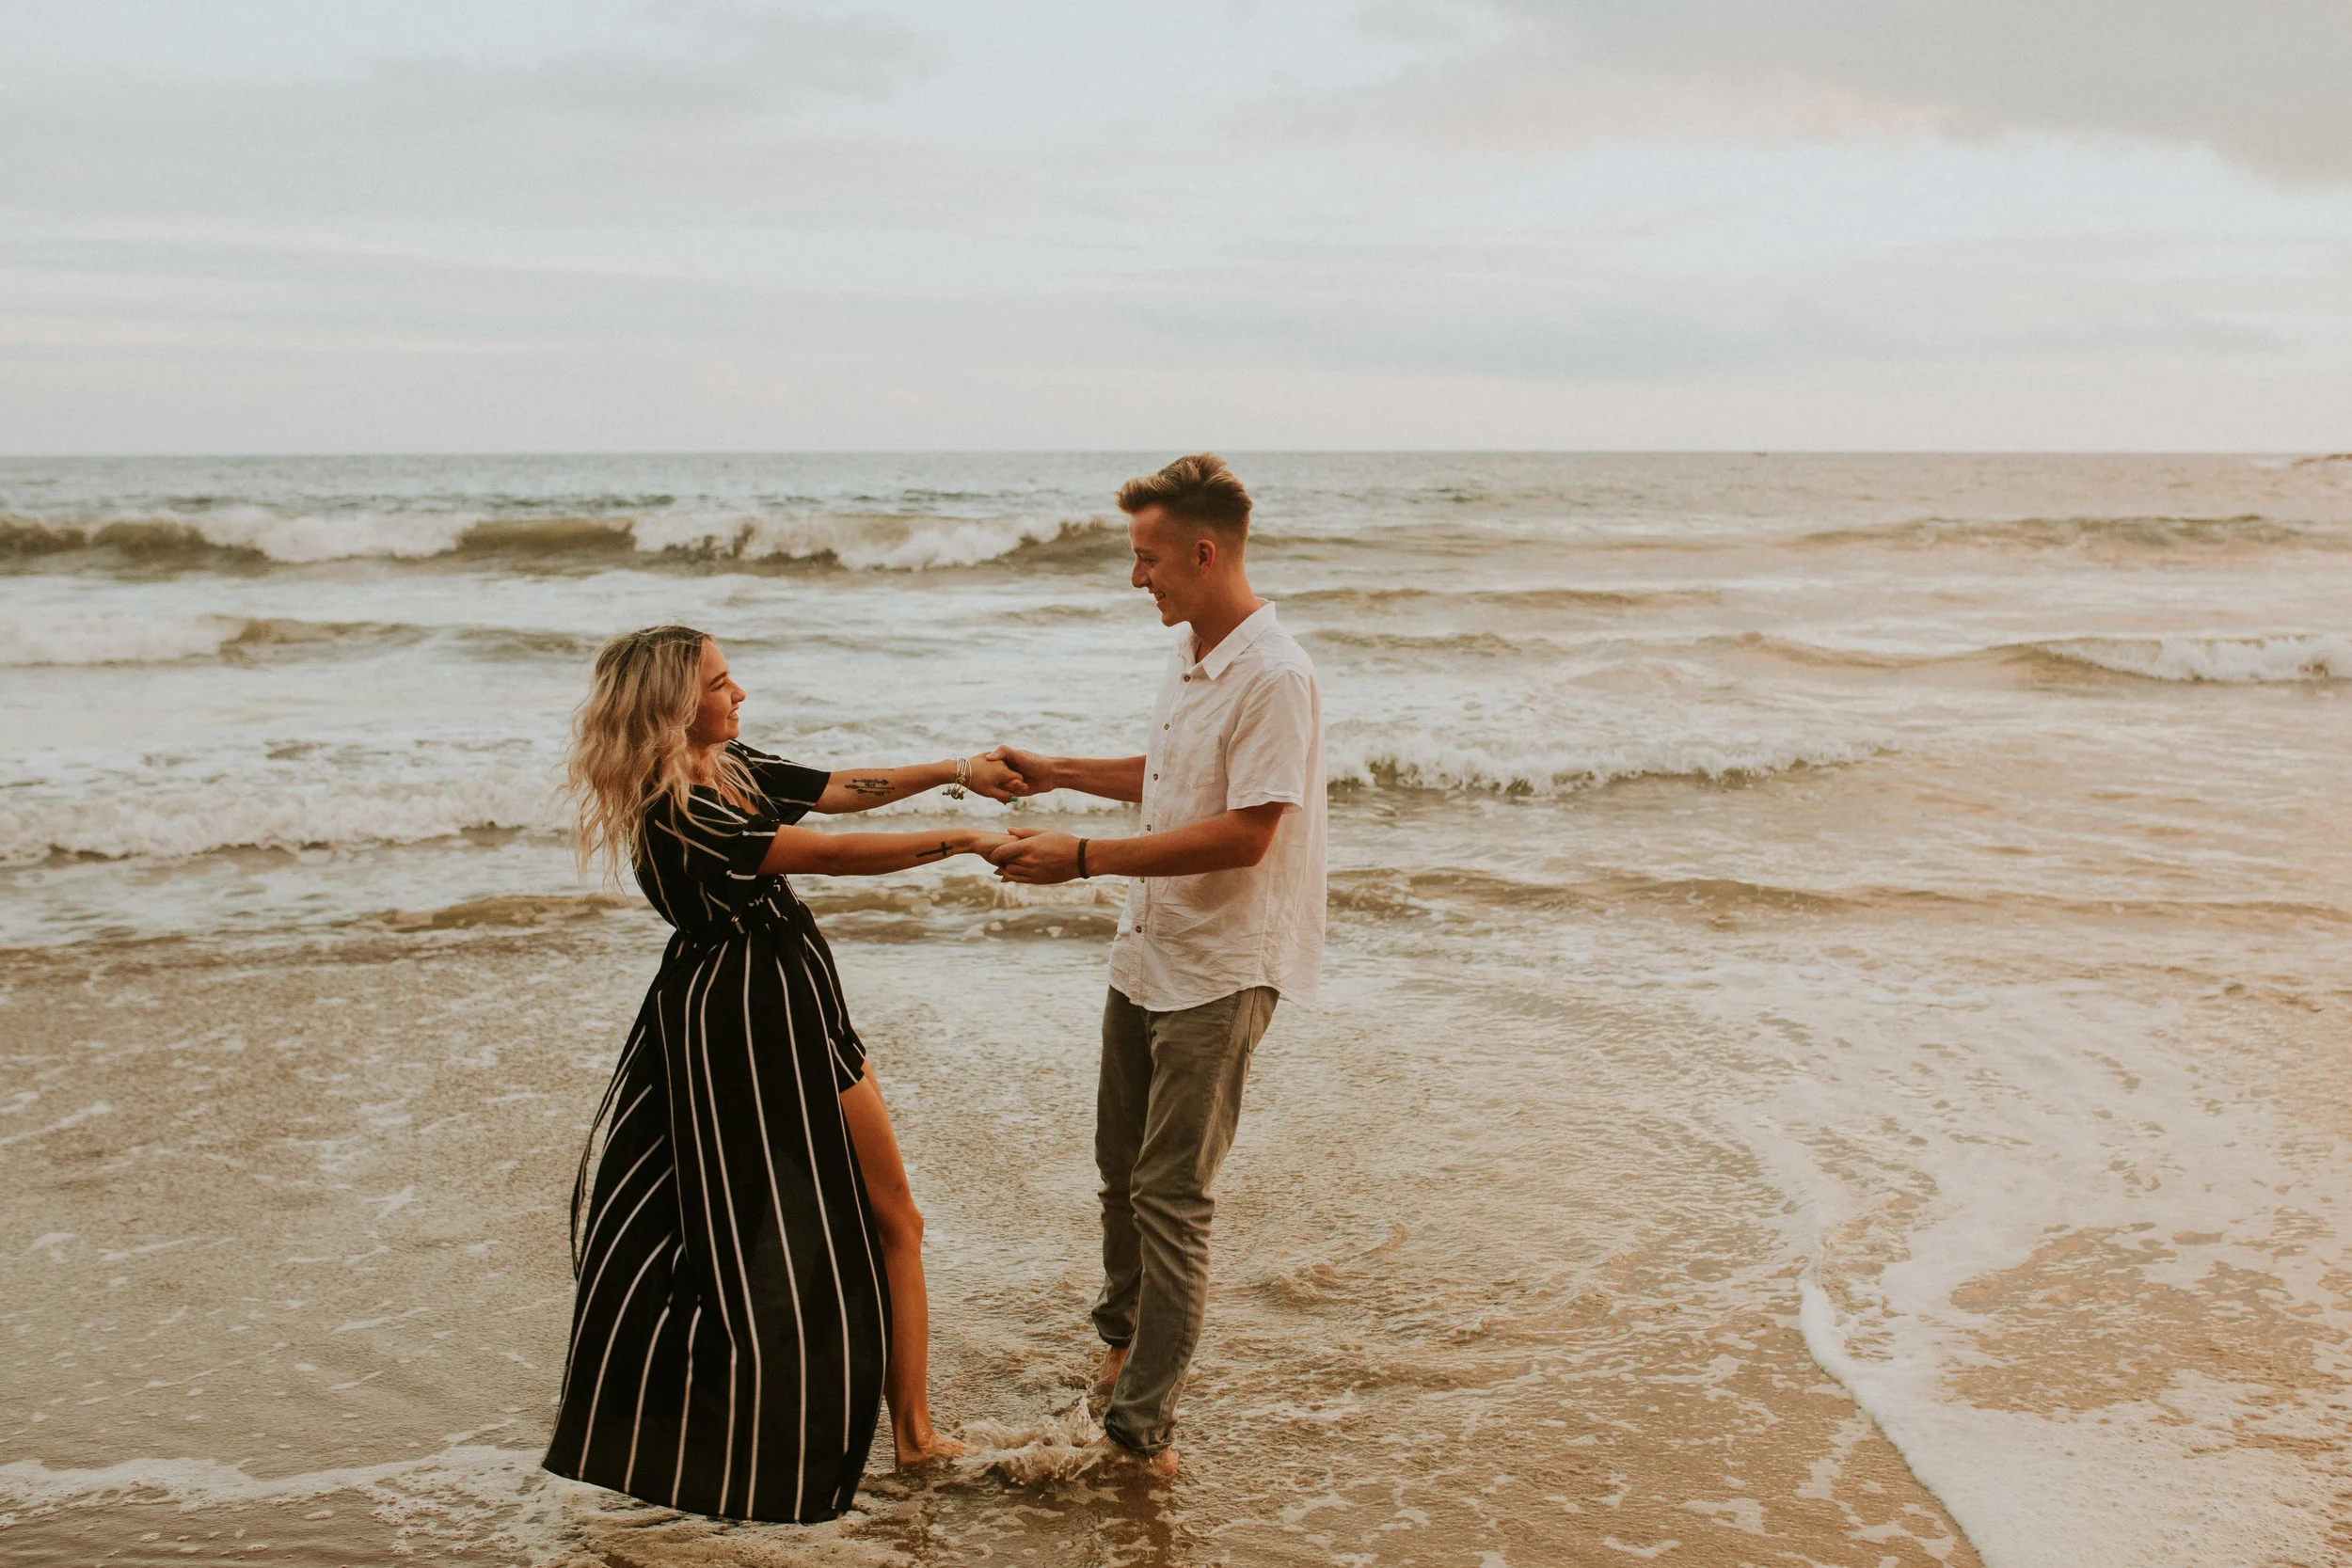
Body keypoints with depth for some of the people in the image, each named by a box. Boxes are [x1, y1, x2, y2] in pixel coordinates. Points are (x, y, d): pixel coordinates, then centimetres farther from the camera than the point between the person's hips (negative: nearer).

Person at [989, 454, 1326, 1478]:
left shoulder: (1274, 676, -20)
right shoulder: (1190, 655, 10)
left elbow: (1243, 834, -26)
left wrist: (1084, 858, -24)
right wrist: (1058, 773, 21)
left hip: (1219, 971, -9)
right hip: (1146, 955, 9)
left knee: (1170, 1194, -4)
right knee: (1122, 1165, 20)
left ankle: (1142, 1422, 5)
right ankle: (1122, 1330, 42)